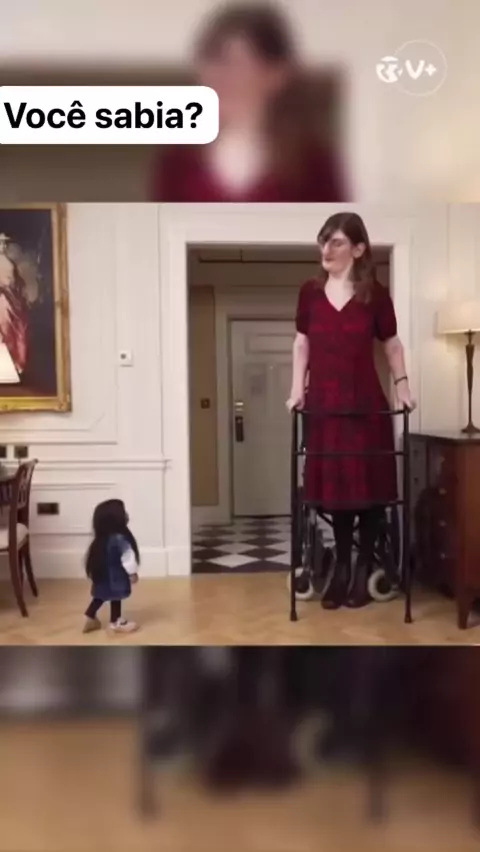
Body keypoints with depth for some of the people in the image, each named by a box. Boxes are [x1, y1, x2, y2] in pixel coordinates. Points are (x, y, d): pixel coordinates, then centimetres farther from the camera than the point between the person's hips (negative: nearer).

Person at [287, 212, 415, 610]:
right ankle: (341, 567, 23)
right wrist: (297, 389, 4)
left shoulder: (376, 294, -2)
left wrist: (402, 384, -3)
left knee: (368, 487, 4)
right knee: (332, 487, 8)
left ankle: (364, 569, 20)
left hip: (366, 404, -2)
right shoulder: (310, 291, 5)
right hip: (323, 404, 2)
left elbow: (392, 343, 8)